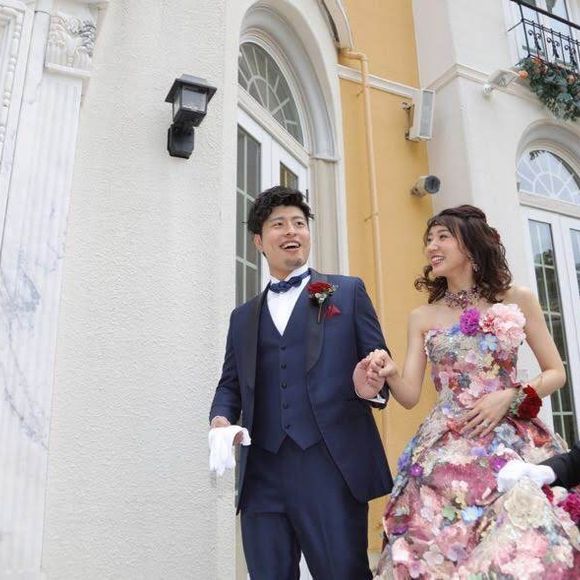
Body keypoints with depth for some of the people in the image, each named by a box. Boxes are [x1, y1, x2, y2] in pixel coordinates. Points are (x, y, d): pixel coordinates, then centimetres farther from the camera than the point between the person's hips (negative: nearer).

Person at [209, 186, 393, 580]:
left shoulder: (348, 292, 11)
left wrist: (372, 385, -17)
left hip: (332, 468, -3)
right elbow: (231, 384, 19)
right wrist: (221, 417, -3)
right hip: (262, 475, 4)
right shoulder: (243, 317, 20)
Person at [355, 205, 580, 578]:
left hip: (513, 443, -1)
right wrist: (389, 374, -20)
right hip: (447, 450, 1)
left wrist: (510, 397, -11)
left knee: (523, 550, -7)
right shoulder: (423, 317, 8)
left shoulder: (517, 300, 4)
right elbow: (410, 395, 2)